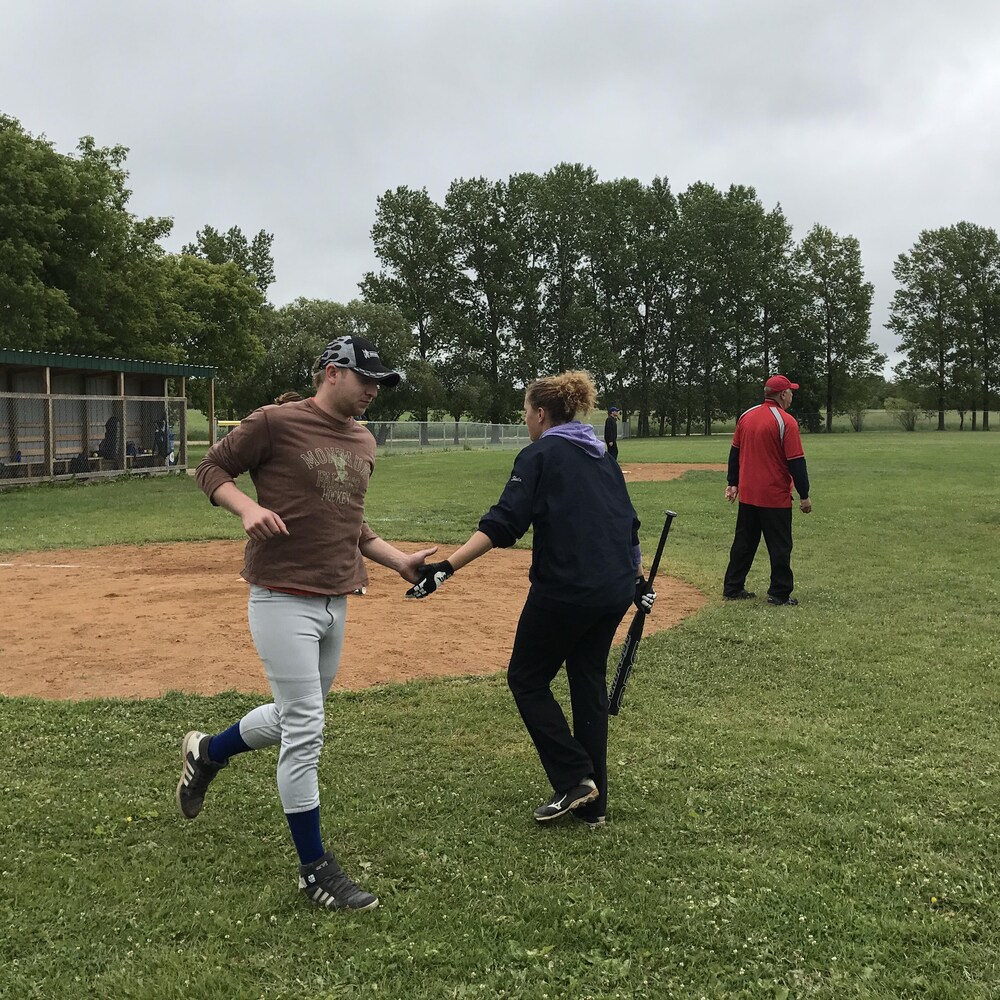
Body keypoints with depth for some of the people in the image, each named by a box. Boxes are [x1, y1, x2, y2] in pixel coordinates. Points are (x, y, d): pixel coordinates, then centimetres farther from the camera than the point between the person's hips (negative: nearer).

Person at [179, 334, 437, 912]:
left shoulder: (364, 443, 13)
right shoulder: (275, 423, -8)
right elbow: (212, 468, -1)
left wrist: (399, 561, 12)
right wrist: (247, 507, -19)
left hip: (336, 603, 8)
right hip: (283, 599, -8)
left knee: (297, 719, 19)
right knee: (305, 731, -5)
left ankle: (207, 753, 46)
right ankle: (316, 870, 9)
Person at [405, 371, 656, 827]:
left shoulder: (540, 455, -5)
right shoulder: (602, 457, 16)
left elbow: (502, 524, -17)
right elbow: (628, 525, 19)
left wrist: (447, 566, -22)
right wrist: (637, 579, 29)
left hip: (564, 589, -7)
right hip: (614, 592, 8)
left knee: (527, 678, 10)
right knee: (589, 682, 16)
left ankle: (574, 778, 4)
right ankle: (593, 803, 21)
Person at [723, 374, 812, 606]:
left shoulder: (746, 416, 5)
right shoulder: (786, 422, -14)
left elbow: (734, 452, 12)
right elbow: (796, 462, -14)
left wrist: (733, 483, 20)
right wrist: (804, 496, -8)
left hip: (747, 493, 6)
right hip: (775, 496, -6)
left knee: (744, 542, 15)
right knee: (780, 546, 4)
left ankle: (732, 588, 19)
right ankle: (780, 594, 8)